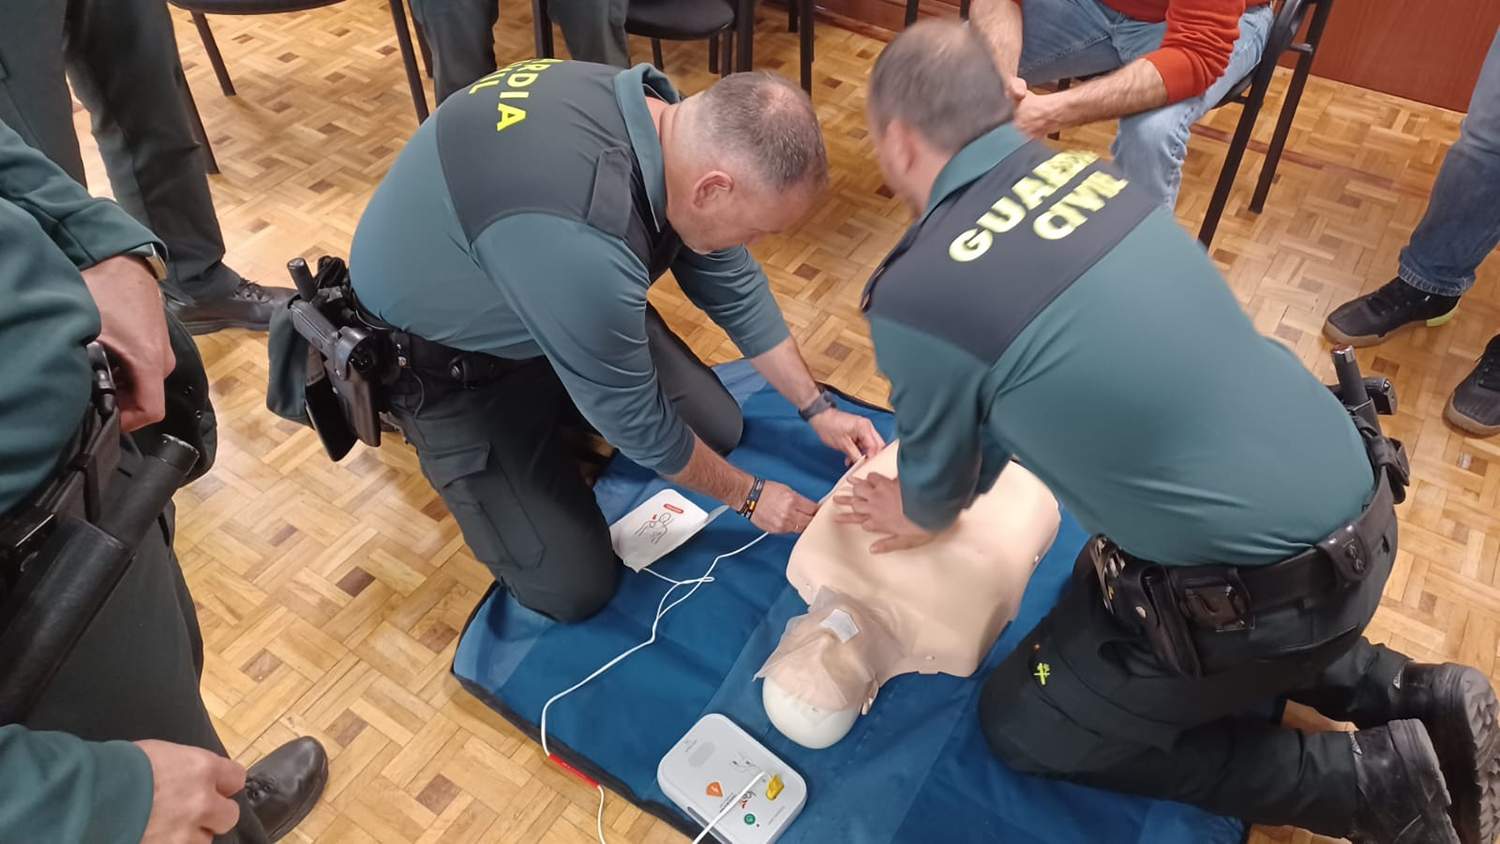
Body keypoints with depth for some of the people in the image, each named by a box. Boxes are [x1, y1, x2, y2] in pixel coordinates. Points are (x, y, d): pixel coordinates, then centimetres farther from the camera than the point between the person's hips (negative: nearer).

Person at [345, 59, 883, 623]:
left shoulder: (663, 119, -16)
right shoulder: (578, 240, -43)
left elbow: (734, 287, 0)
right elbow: (635, 417, -26)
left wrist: (817, 409, 2)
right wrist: (747, 496, -10)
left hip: (563, 303, 7)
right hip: (445, 360, -7)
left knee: (718, 429, 5)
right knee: (574, 588, -7)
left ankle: (541, 409, 21)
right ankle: (422, 418, 12)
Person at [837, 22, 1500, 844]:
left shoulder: (916, 296, -20)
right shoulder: (1086, 172, 1)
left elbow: (938, 485, 0)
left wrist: (918, 517, 24)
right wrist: (949, 494, 27)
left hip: (1263, 588, -7)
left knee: (1021, 725, 15)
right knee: (1100, 592, 32)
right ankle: (1415, 697, 25)